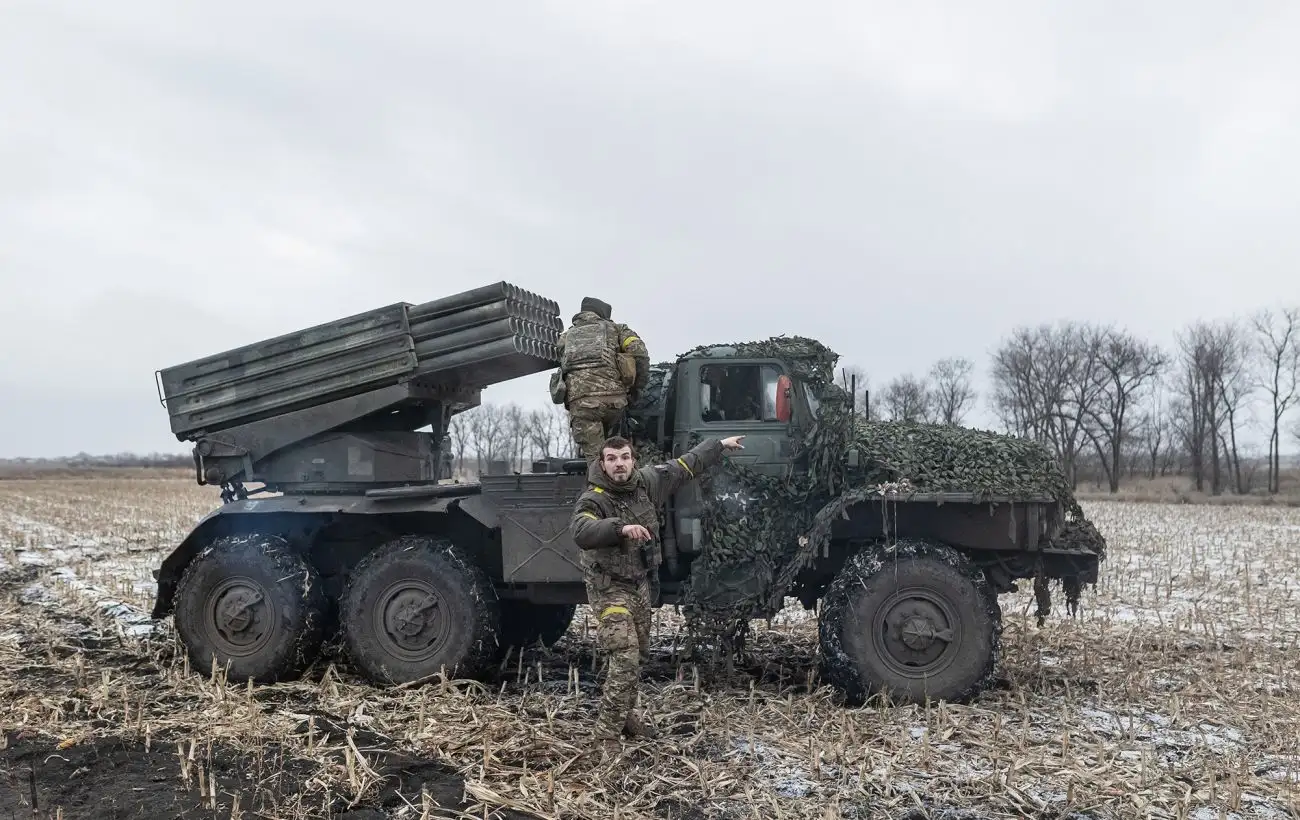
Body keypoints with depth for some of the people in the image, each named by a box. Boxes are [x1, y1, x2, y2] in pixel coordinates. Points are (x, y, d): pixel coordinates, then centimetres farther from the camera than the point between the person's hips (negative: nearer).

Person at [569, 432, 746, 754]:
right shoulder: (593, 500, -23)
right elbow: (581, 531, -44)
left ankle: (624, 715, 35)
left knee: (638, 653, 18)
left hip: (640, 584, 7)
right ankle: (607, 734, -5)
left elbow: (684, 466, 10)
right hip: (610, 588, -7)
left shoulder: (646, 481, -5)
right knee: (625, 659, -15)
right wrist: (621, 528, -58)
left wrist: (719, 445, 18)